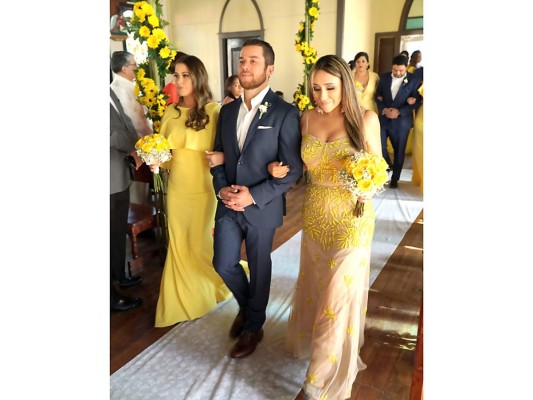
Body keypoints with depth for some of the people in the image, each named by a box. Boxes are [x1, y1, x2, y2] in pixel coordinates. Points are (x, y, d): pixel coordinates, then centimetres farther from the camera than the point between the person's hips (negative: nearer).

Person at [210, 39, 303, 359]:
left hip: (262, 208, -5)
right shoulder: (228, 110, 7)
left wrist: (253, 196, -19)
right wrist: (221, 188, -7)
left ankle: (253, 327, 37)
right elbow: (218, 155, 12)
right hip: (228, 205, 5)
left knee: (259, 269, 12)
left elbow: (292, 169, -14)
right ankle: (247, 306, 43)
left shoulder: (285, 113, -12)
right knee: (224, 264, 11)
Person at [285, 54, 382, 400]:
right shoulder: (308, 118, 0)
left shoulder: (366, 119, -10)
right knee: (316, 285, 21)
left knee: (340, 296, 3)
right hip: (315, 215, 4)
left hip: (351, 219, -4)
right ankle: (312, 340, 49)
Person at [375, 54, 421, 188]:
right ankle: (388, 166, 24)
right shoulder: (384, 77, 4)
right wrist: (384, 110, -13)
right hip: (384, 118, 2)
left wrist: (399, 111, -18)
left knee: (399, 151, 7)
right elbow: (378, 96, 5)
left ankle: (394, 178, 23)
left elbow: (416, 101, -5)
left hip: (401, 121, -2)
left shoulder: (414, 80, -4)